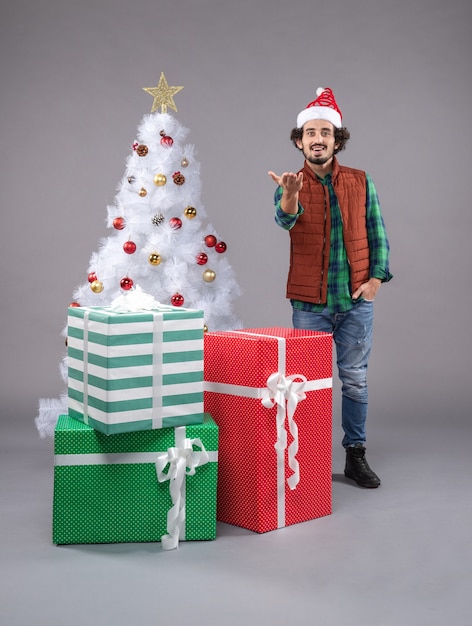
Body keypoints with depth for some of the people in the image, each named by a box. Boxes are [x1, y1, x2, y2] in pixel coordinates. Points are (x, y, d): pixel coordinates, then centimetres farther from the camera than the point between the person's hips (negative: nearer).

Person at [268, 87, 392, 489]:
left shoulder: (361, 182, 5)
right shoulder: (291, 185, 0)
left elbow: (377, 234, 7)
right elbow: (284, 219, -23)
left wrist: (376, 278, -4)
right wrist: (289, 196, -45)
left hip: (357, 301, 1)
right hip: (310, 303, -1)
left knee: (355, 379, 7)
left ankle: (356, 455, 19)